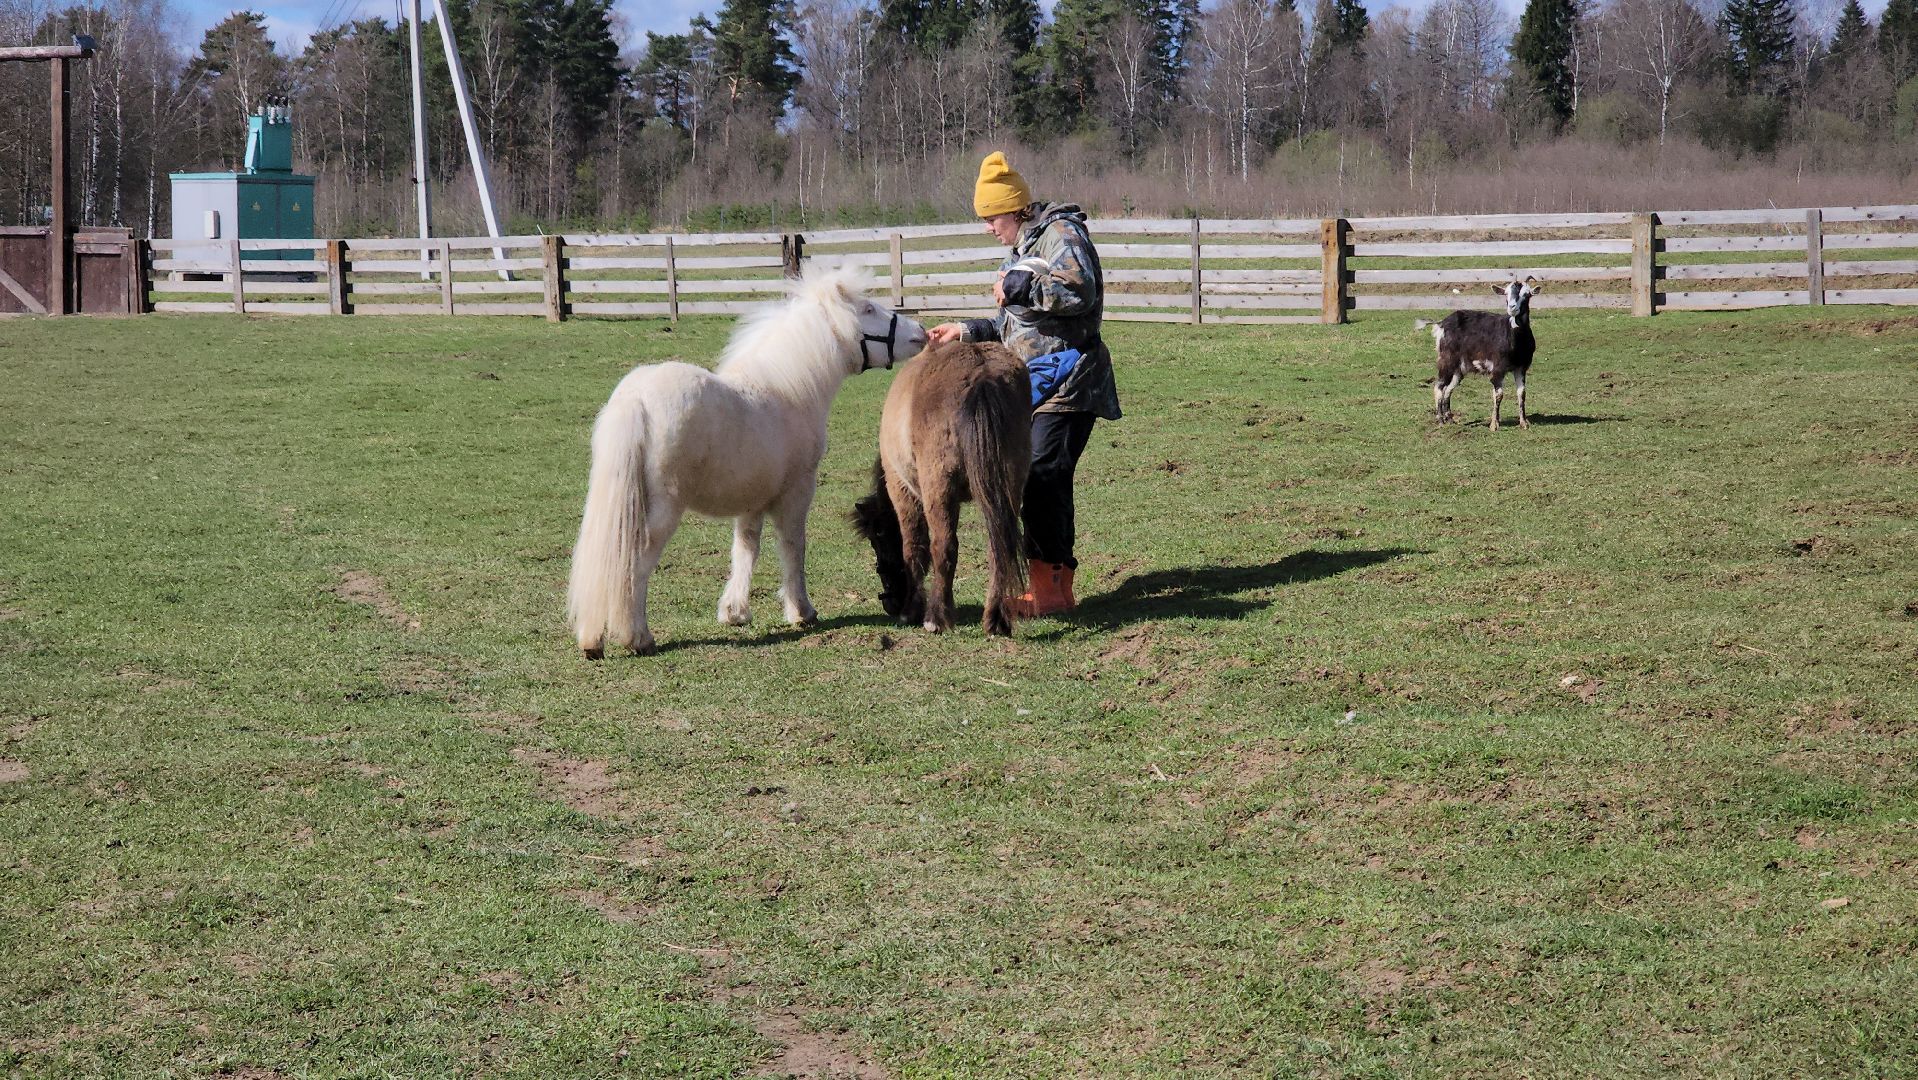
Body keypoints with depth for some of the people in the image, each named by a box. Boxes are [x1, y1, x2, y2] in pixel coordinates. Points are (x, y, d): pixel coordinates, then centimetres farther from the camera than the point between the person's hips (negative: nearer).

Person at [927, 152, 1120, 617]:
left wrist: (1017, 287, -16)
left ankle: (1050, 589, -15)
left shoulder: (1061, 234, -7)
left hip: (1067, 383, -10)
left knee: (1043, 477, -15)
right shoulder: (1023, 248, 25)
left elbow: (1078, 289, -25)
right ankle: (1056, 585, 17)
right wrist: (966, 331, 20)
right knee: (1043, 483, 11)